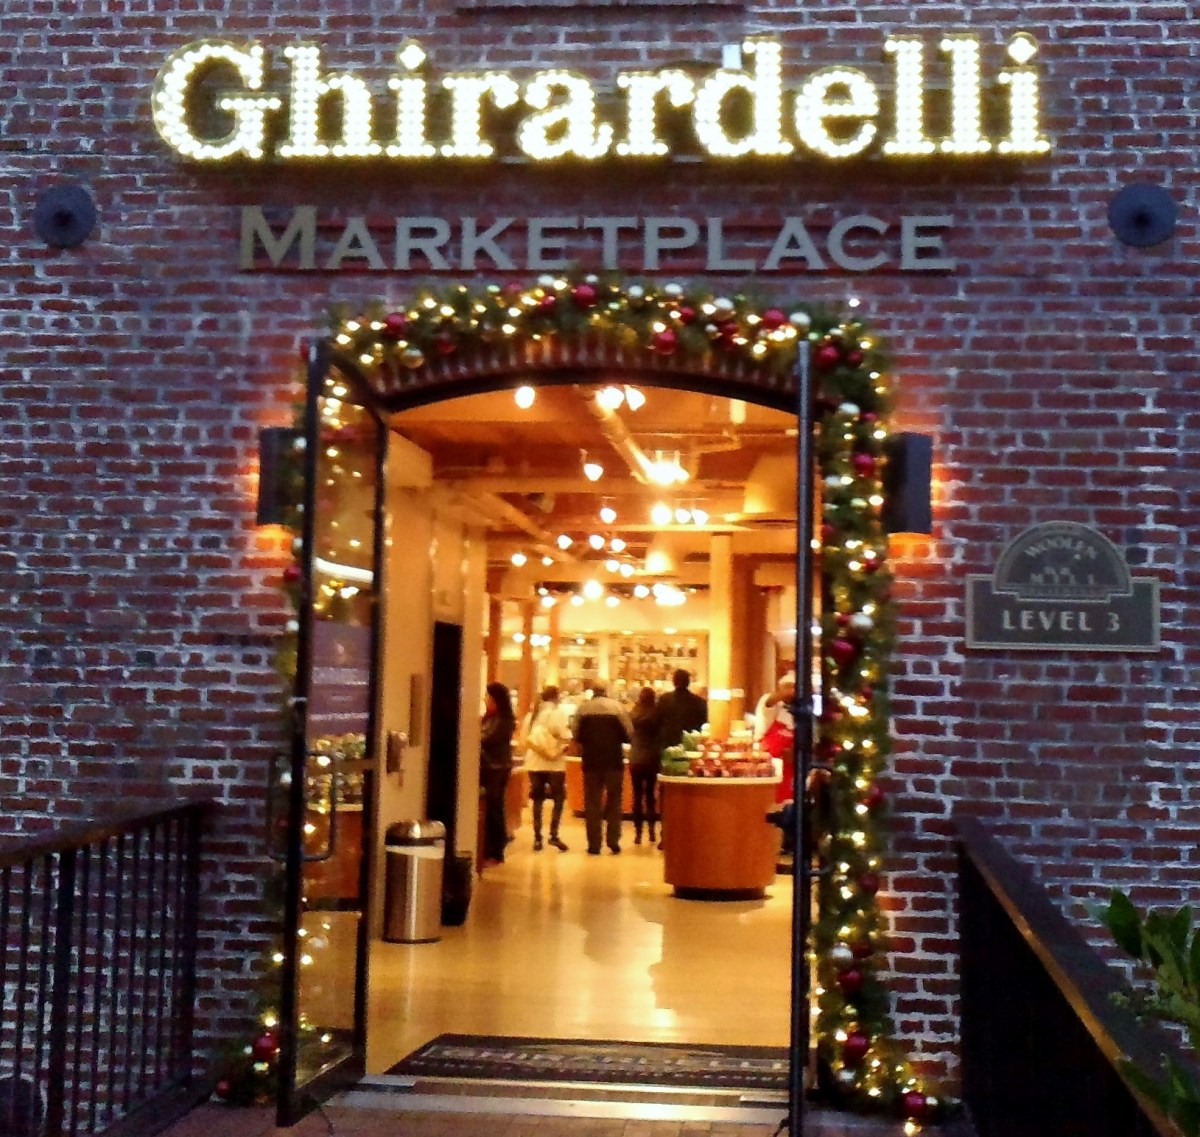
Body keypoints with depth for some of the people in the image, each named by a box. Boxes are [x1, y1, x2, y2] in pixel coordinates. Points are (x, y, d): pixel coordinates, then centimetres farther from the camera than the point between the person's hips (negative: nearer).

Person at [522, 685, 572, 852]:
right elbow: (566, 739, -12)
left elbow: (525, 739, 4)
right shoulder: (559, 712, -3)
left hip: (535, 763, 4)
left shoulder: (532, 714, 11)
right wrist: (563, 750, 4)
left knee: (538, 800, 9)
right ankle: (554, 835, -5)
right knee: (558, 799, 5)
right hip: (554, 764, -4)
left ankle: (537, 838, 5)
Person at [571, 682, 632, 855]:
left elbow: (577, 736, 1)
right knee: (614, 800, 12)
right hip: (614, 760, -1)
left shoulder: (582, 708, -1)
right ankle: (613, 840, 4)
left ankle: (594, 844, 4)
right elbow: (629, 734, -3)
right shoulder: (617, 707, -2)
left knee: (592, 802, 7)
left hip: (591, 760, 1)